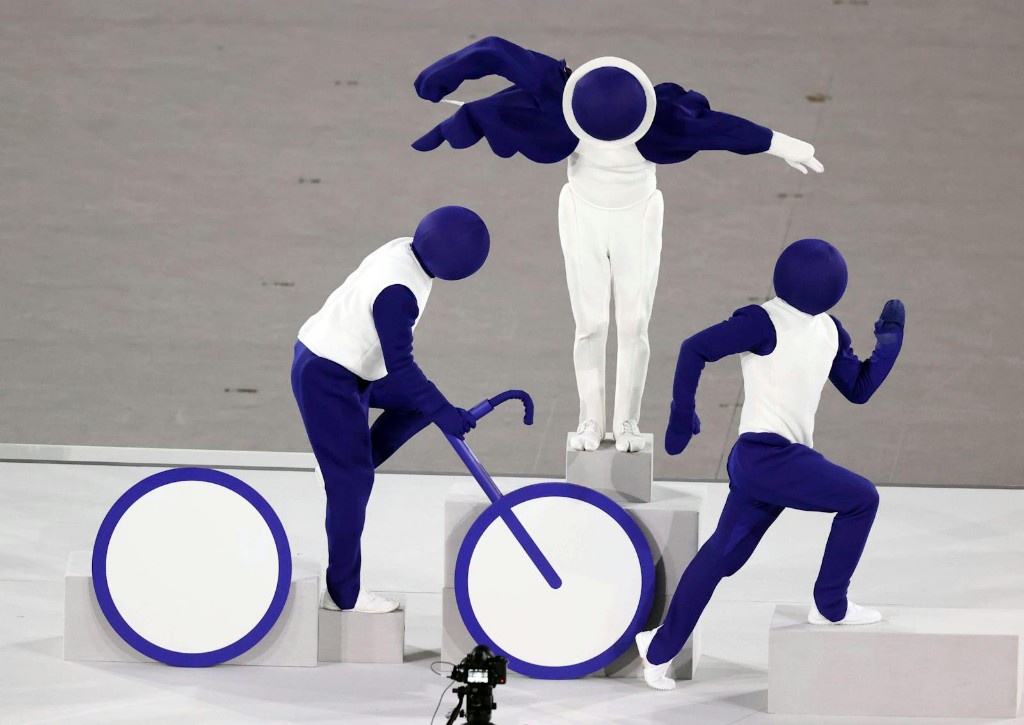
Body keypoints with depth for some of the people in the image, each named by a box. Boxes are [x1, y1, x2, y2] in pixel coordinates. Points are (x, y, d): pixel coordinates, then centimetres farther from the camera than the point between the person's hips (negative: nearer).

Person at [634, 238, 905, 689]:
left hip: (786, 458, 9)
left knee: (721, 556, 13)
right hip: (765, 453, -9)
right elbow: (696, 349, -12)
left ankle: (659, 648, 19)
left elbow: (859, 389, 17)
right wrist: (682, 416, -9)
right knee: (861, 498, -7)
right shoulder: (765, 322, -12)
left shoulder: (828, 331, 14)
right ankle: (830, 606, 3)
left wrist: (890, 338, 8)